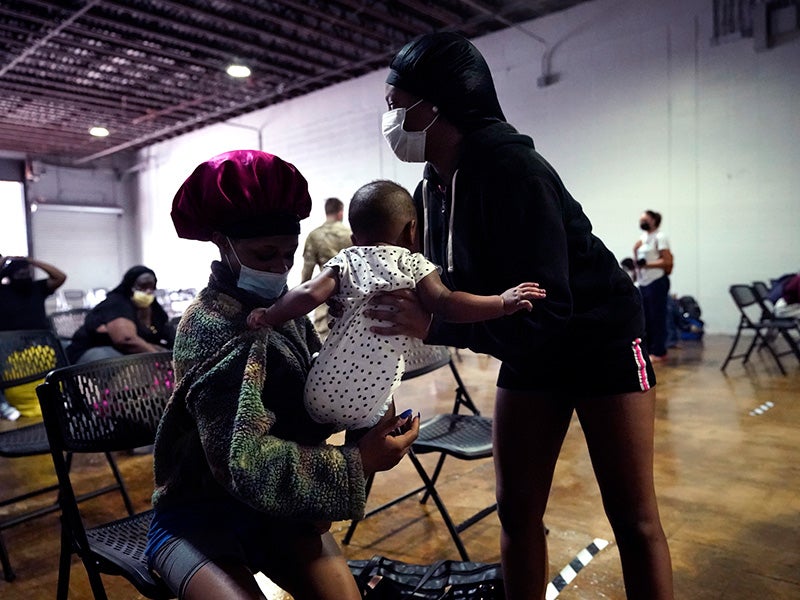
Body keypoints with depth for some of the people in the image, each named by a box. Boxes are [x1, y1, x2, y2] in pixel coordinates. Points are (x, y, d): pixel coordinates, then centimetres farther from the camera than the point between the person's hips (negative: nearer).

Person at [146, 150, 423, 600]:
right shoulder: (216, 324, -19)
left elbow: (313, 401, -2)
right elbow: (243, 460, -27)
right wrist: (355, 463, -28)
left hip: (274, 502, 6)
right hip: (199, 514, -5)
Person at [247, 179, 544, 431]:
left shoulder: (345, 260, 8)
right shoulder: (414, 264, 3)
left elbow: (309, 294, -4)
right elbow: (444, 303, -11)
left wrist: (268, 316, 10)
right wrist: (503, 302, -5)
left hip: (319, 397, 2)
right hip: (369, 407, -2)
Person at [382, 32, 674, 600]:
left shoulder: (510, 169, -28)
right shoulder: (431, 190, -4)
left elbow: (540, 310, -32)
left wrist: (430, 322, -36)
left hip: (602, 341, -6)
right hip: (530, 354, 7)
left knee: (634, 521, 5)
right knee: (517, 512, 8)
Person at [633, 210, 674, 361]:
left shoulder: (660, 237, -7)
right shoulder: (643, 238, 15)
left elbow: (667, 261, -15)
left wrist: (647, 264, -19)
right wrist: (635, 251, 2)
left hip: (657, 282, -8)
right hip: (643, 282, 8)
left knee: (657, 317, -3)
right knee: (645, 318, 11)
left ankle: (659, 352, 2)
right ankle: (648, 349, 19)